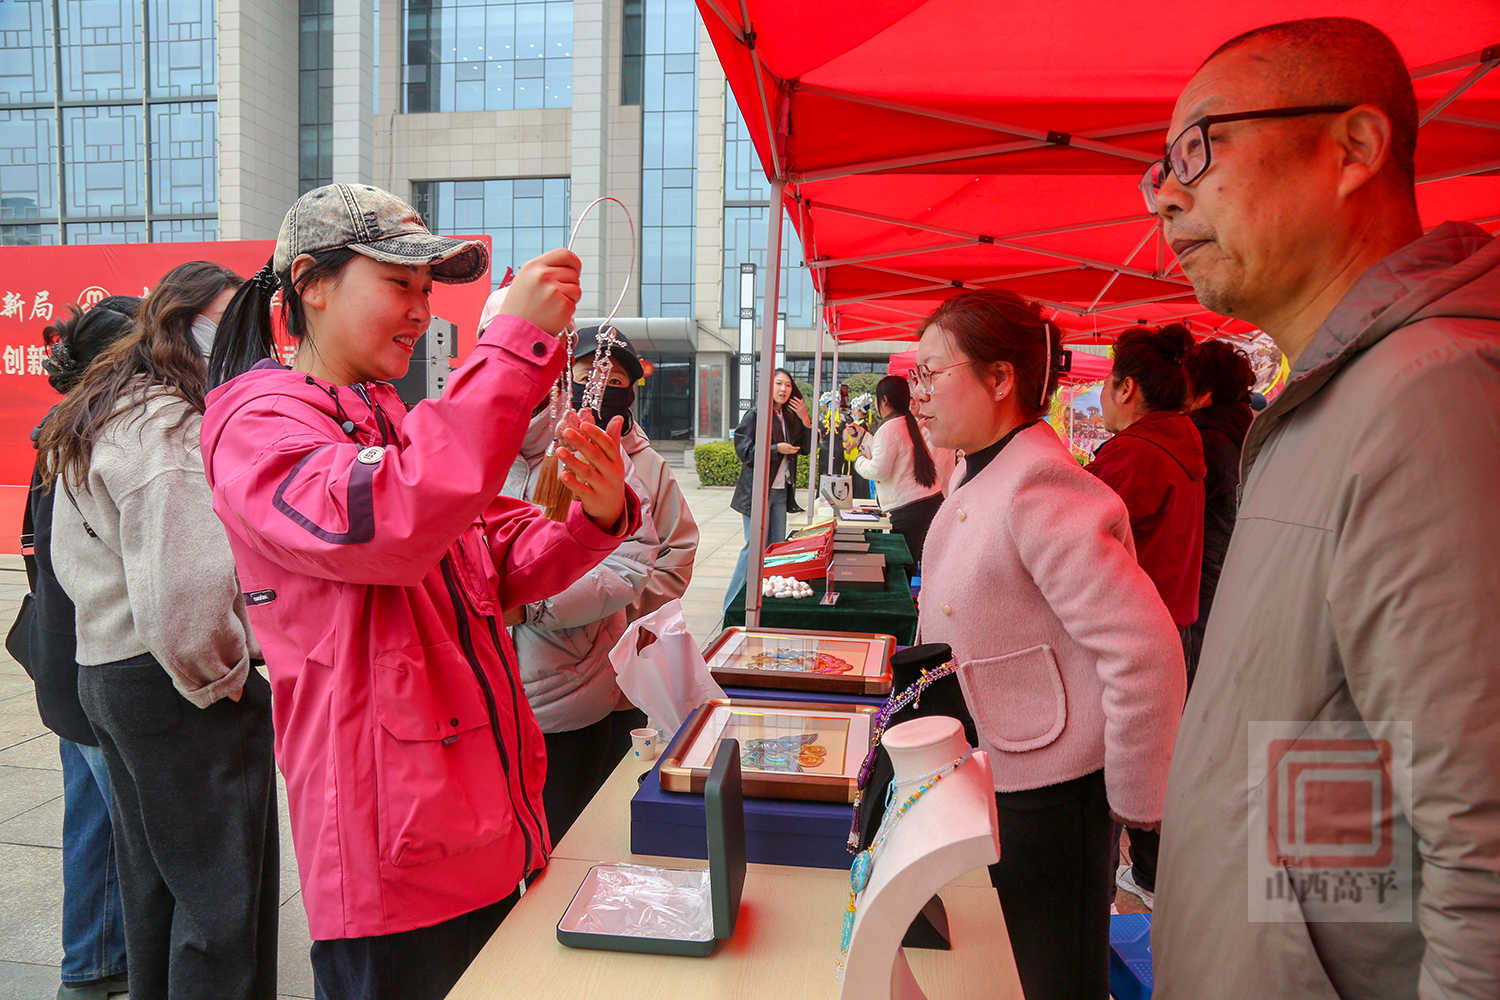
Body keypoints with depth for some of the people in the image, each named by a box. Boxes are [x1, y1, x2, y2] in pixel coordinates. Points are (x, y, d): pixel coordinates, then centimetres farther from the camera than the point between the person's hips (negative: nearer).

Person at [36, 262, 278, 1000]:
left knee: (152, 885, 22)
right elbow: (185, 580, -26)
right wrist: (218, 677, -12)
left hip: (101, 668, 10)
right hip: (172, 682, -10)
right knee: (222, 897, 1)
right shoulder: (173, 424, -18)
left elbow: (71, 559, 19)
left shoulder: (92, 421, 13)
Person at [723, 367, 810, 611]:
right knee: (756, 545, -7)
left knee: (777, 545, 10)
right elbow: (744, 450, -12)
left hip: (780, 490, 7)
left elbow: (806, 447, 14)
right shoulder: (754, 415, -7)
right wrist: (776, 449, -18)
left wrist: (805, 420, 0)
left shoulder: (790, 418, 13)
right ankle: (733, 604, 2)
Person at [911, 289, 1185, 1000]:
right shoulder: (977, 473, 5)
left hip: (1054, 790, -9)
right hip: (1005, 773, 10)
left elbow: (1146, 651, -30)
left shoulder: (1038, 489, -28)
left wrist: (1132, 803, -21)